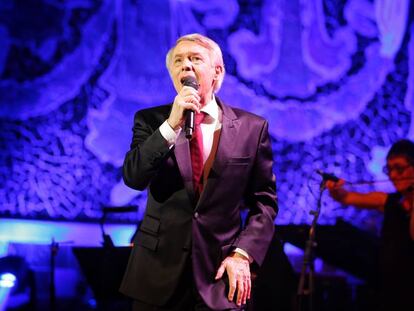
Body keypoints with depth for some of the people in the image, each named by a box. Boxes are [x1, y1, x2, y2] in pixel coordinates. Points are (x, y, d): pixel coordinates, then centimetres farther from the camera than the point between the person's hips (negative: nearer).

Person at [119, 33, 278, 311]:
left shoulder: (251, 127, 2)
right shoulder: (151, 120, 3)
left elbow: (264, 201, 4)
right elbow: (133, 178, -11)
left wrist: (243, 254, -8)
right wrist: (171, 124, -18)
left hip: (220, 273, 0)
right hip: (159, 273, 1)